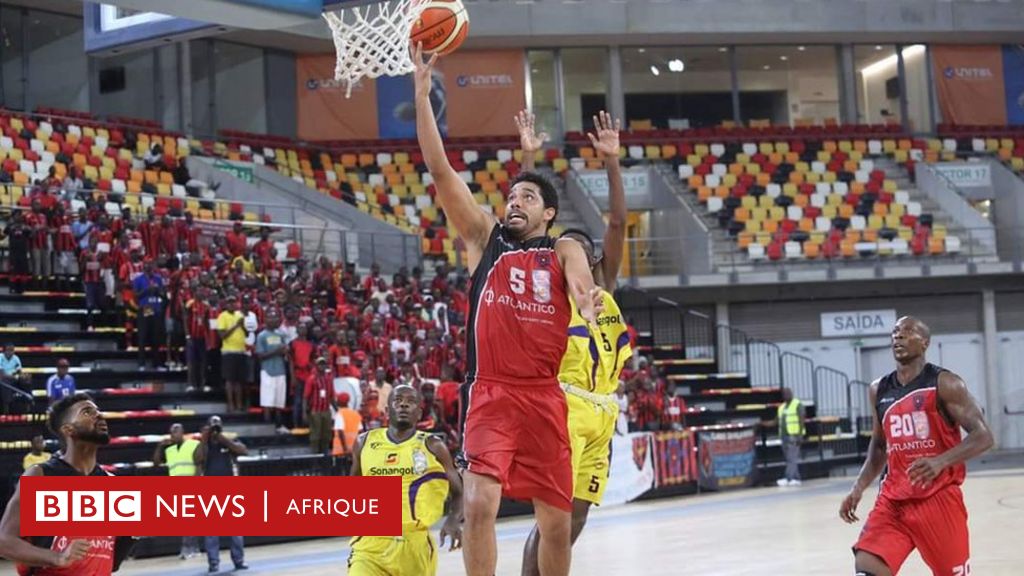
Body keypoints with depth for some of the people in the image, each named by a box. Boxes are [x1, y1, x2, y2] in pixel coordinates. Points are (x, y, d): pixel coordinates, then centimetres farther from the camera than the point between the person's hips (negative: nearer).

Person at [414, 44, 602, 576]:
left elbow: (582, 288, -13)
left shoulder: (564, 252, 9)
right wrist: (422, 92, -7)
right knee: (479, 504, -18)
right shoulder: (483, 237, 8)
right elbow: (440, 171, 1)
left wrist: (590, 306, -39)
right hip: (490, 392, -1)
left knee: (556, 519, 8)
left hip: (544, 396, 1)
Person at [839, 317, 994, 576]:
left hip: (939, 499, -4)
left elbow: (983, 436, -14)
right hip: (893, 500, 4)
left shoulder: (944, 384, -9)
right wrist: (858, 488, 7)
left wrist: (940, 462, -30)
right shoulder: (878, 391, 8)